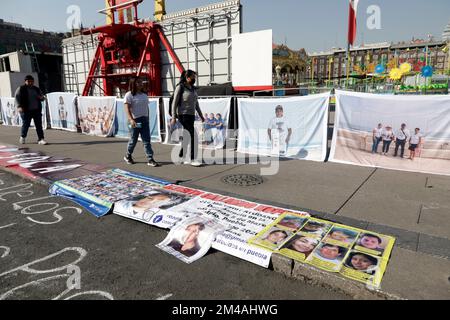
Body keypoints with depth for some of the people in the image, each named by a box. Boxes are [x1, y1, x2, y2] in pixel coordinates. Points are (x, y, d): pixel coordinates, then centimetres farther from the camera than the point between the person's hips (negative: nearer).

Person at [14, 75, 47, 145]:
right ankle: (22, 137, 27)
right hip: (26, 111, -3)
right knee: (26, 124, 3)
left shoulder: (36, 89, 15)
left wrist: (41, 97, -3)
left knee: (39, 125, -2)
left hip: (37, 110, 4)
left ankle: (41, 139, -2)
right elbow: (17, 98, -7)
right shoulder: (21, 89, 1)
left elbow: (42, 98, 22)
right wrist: (19, 106, -22)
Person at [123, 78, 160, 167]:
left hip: (145, 119, 5)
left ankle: (150, 159, -1)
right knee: (134, 139, 6)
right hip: (135, 120, -5)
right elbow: (127, 108, -13)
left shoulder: (144, 95, 15)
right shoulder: (129, 95, -5)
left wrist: (148, 119, 15)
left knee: (147, 140, 0)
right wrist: (131, 119, -24)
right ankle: (128, 156, 29)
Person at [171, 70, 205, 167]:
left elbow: (196, 104, 20)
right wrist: (174, 117, -14)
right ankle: (193, 159, -7)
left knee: (187, 138, 10)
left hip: (191, 115, 8)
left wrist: (201, 115, 15)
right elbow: (174, 103, -9)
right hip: (183, 115, -8)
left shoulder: (193, 89, 15)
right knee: (194, 136, -13)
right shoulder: (180, 87, -6)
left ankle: (181, 157, 22)